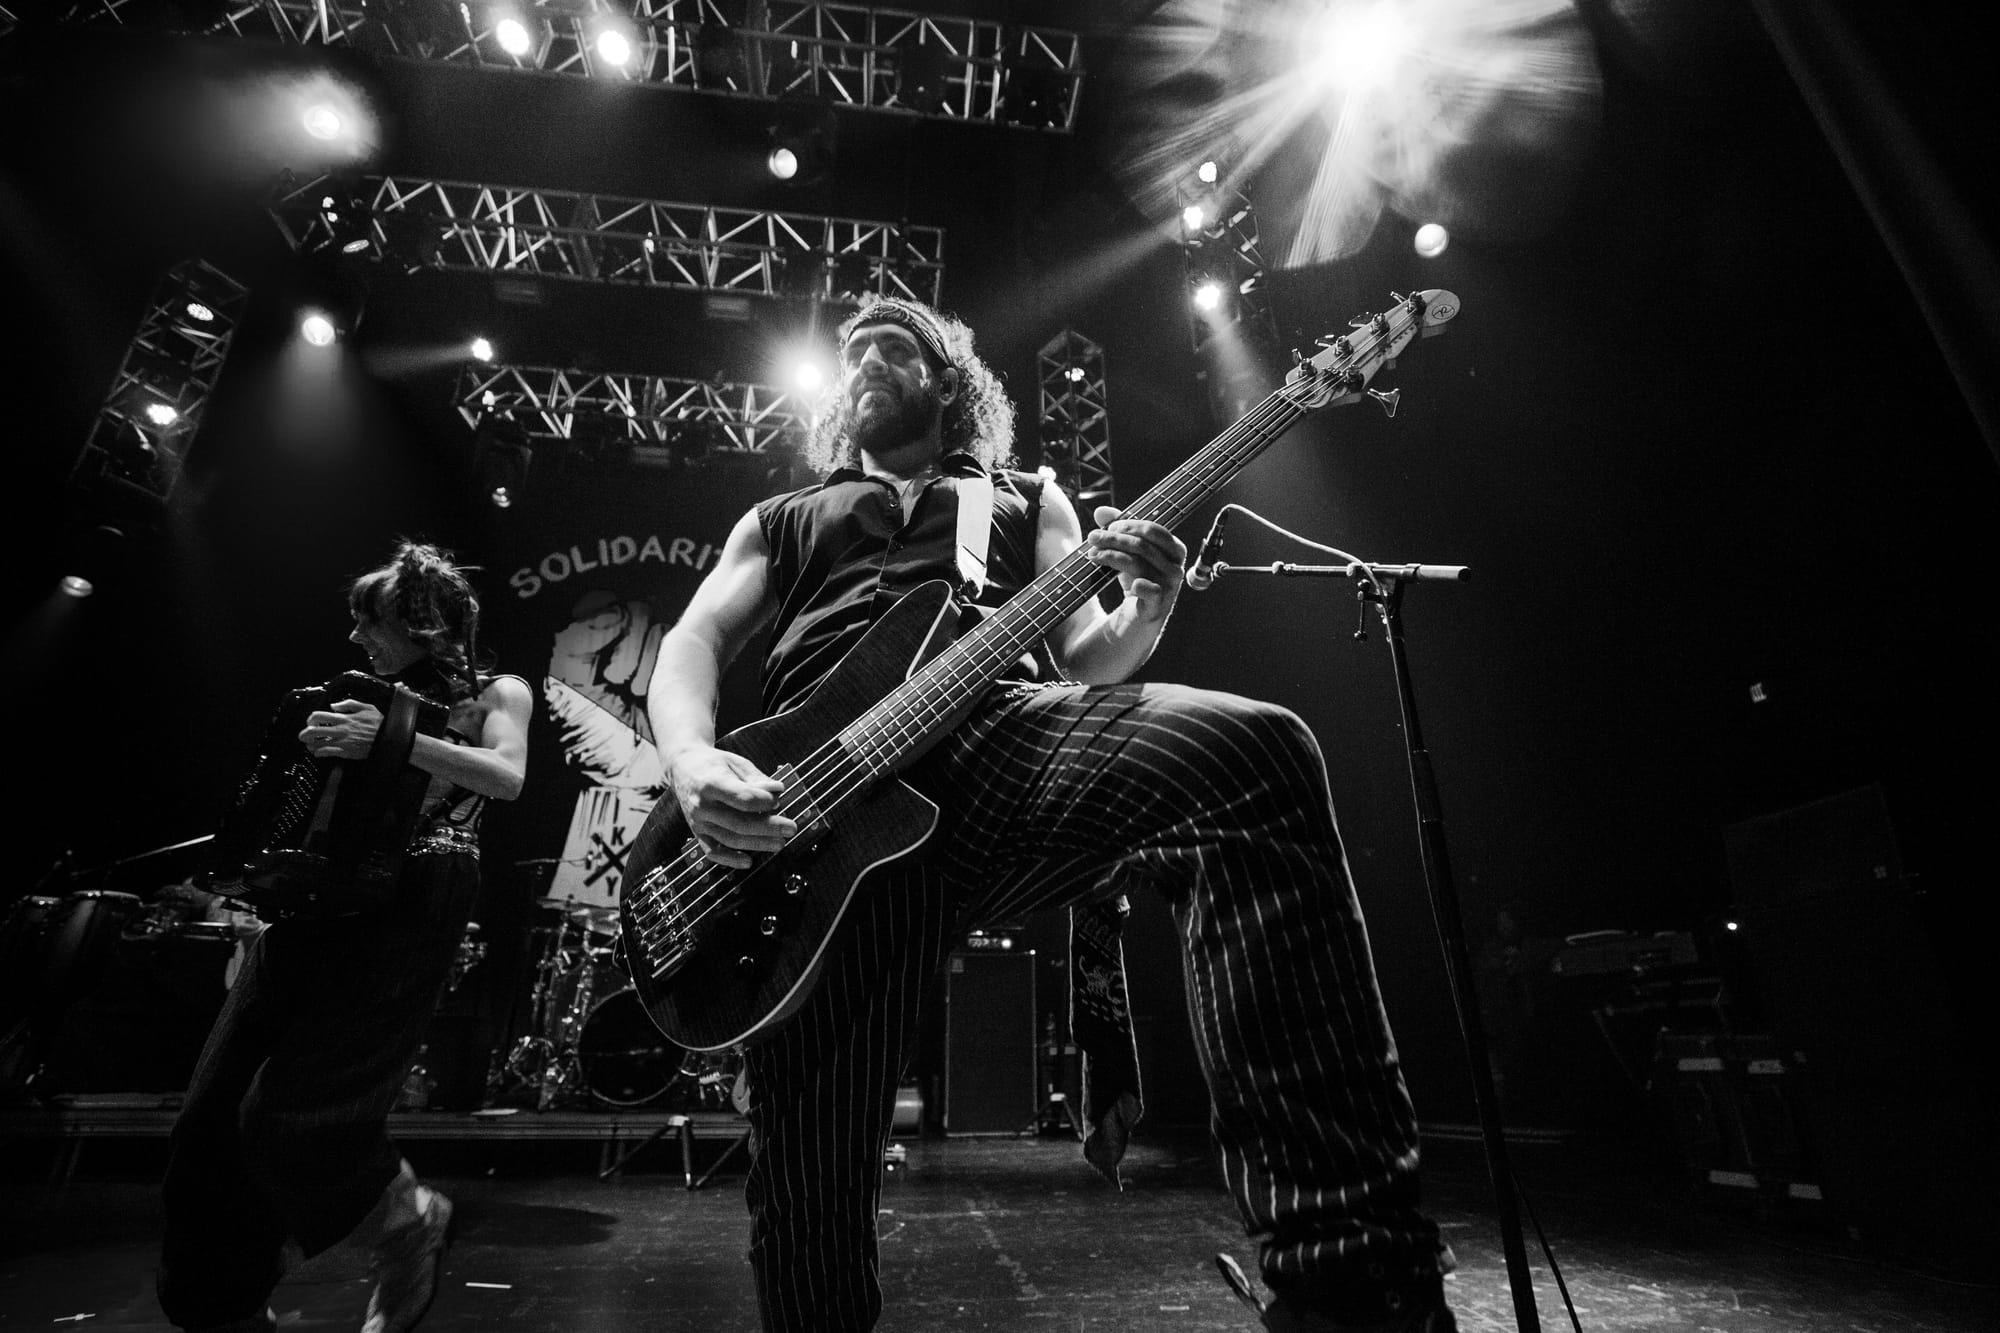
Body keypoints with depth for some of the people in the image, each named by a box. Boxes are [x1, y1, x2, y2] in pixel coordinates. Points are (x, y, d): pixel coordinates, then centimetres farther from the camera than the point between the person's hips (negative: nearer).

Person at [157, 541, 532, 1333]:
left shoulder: (496, 693, 1)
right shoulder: (378, 698, 21)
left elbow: (507, 777, -19)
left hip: (406, 909, -7)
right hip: (324, 898, 8)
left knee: (299, 1108, -13)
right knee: (221, 1116, 4)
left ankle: (412, 1225, 14)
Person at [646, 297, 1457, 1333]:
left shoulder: (1027, 499, 32)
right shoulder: (780, 519, 33)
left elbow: (1084, 656, 19)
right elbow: (691, 644, 18)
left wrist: (1147, 608, -6)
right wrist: (693, 763, -6)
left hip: (1003, 731, 0)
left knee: (1255, 753, -30)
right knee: (808, 1178, -6)